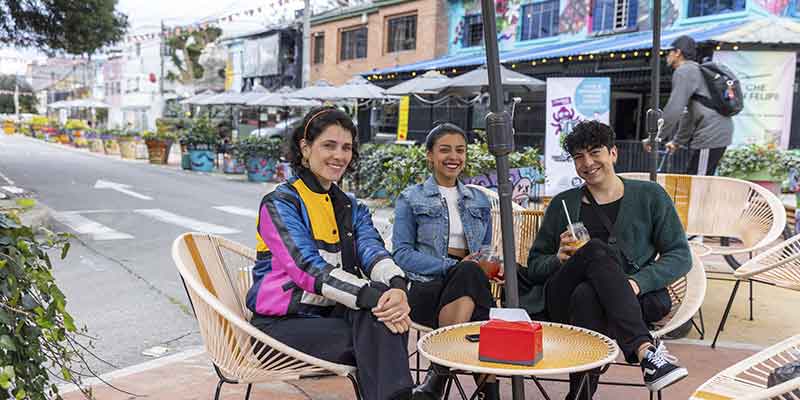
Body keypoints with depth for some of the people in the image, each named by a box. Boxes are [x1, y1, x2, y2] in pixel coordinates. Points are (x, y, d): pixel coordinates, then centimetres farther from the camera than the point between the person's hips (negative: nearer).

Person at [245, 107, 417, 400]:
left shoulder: (352, 208, 15)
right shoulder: (280, 204, -5)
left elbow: (372, 251, -5)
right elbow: (309, 268, -20)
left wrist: (396, 286, -29)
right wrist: (374, 296, -33)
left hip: (333, 314, 5)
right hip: (284, 322, -5)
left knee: (382, 314, -29)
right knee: (380, 339, -30)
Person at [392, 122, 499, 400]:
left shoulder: (479, 201, 21)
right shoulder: (411, 199, 8)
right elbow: (402, 254, -1)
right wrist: (454, 267, -14)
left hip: (468, 280, 3)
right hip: (426, 289, -3)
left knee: (470, 271, -36)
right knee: (469, 273, -36)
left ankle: (437, 375, -26)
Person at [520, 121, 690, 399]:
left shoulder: (649, 196, 15)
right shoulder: (563, 204, 20)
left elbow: (680, 256, 7)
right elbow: (534, 264, 20)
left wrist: (638, 282, -12)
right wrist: (559, 260, -5)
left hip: (635, 300, -1)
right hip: (561, 301, 1)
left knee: (586, 295, -37)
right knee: (597, 250, -31)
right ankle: (645, 349, -40)